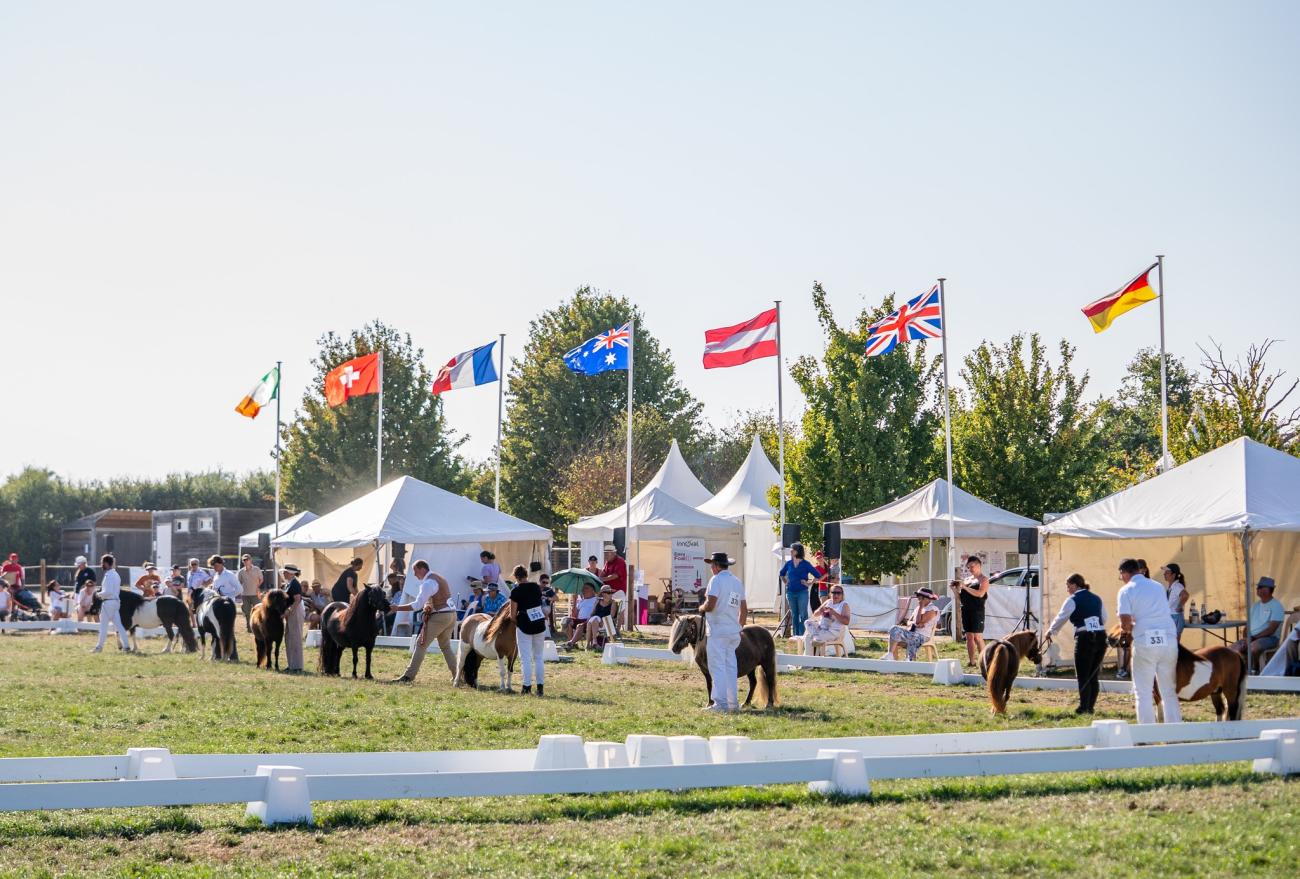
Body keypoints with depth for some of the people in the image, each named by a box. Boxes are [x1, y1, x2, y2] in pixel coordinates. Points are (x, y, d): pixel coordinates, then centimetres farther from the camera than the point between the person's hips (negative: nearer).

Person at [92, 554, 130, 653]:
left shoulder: (108, 575, -17)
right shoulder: (116, 574, 13)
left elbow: (108, 592, -22)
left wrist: (98, 594, -7)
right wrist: (101, 593, 16)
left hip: (108, 602, -9)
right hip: (116, 601, 9)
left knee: (103, 624, 0)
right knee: (118, 624, 8)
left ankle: (99, 646, 7)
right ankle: (126, 645, 5)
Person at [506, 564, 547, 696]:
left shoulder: (516, 591, -10)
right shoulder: (537, 587, 4)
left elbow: (513, 614, -10)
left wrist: (516, 623, 12)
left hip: (524, 626, -4)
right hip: (540, 626, 4)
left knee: (526, 658, 2)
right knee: (538, 657, 12)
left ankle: (527, 686, -1)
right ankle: (540, 686, 9)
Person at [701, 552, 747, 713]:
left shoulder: (716, 580, -11)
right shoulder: (738, 582, 14)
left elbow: (710, 605, -20)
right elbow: (744, 610, 17)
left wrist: (702, 608, 0)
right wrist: (739, 627, 26)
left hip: (717, 631, -8)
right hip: (733, 631, 8)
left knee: (717, 667, -6)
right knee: (731, 667, 13)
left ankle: (720, 703, -10)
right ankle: (733, 702, 16)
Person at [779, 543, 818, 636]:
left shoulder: (805, 564, -4)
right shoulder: (789, 564, 7)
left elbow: (817, 575, -2)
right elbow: (782, 574, 25)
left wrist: (809, 583, -5)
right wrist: (785, 582, 13)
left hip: (802, 592, -4)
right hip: (791, 592, 4)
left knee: (803, 615, -6)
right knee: (794, 615, 9)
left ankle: (803, 635, -4)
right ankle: (795, 635, 15)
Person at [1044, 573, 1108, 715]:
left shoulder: (1073, 600, -2)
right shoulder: (1097, 599, 15)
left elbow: (1061, 618, 4)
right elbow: (1104, 619, 19)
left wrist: (1050, 632, 18)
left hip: (1085, 639, -6)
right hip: (1101, 638, 6)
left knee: (1082, 675, 0)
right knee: (1094, 675, 11)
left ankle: (1084, 707, -7)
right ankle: (1090, 706, 12)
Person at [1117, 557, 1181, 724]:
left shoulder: (1126, 590, 0)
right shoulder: (1158, 586, 16)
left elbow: (1125, 621, -10)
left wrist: (1129, 629, 13)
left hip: (1145, 641, -4)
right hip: (1168, 640, 4)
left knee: (1143, 693, 5)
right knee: (1169, 692, 12)